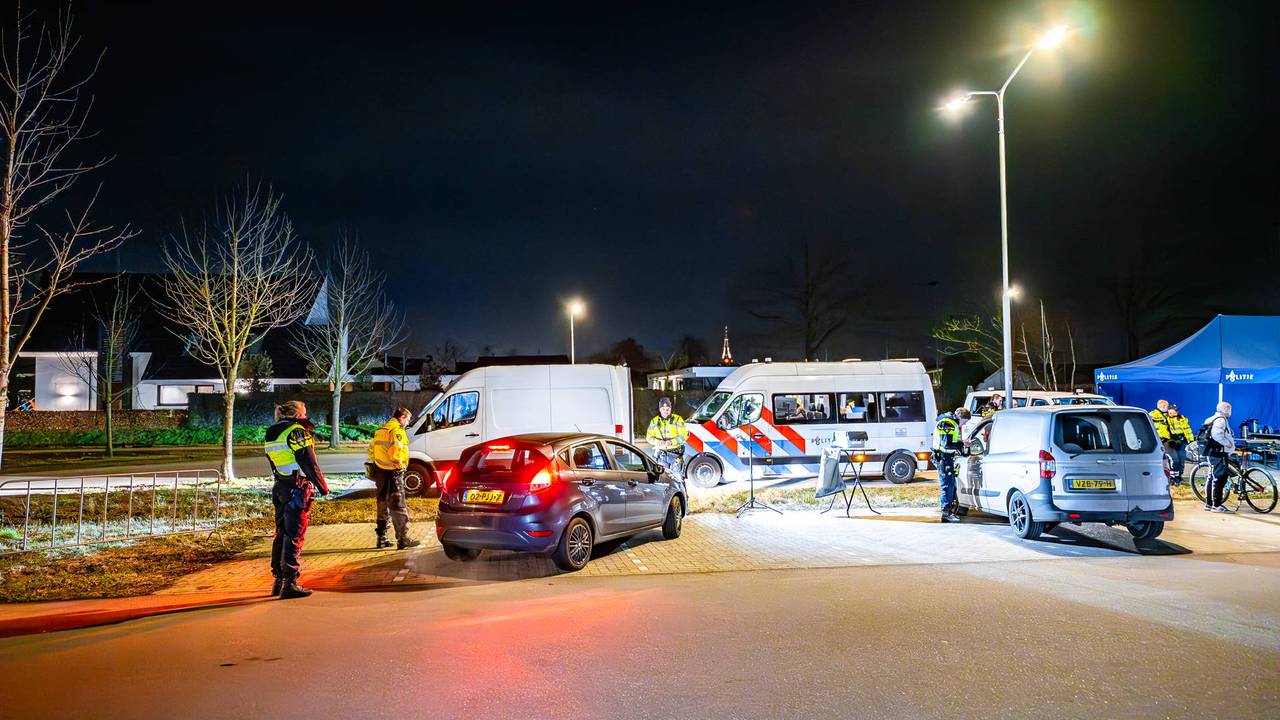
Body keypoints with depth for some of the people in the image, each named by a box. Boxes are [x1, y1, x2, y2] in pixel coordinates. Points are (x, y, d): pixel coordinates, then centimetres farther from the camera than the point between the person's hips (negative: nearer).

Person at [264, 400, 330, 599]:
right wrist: (322, 486, -8)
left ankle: (279, 580, 22)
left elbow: (274, 463, 15)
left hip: (279, 488, 8)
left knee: (281, 534, 15)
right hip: (298, 488, -8)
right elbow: (308, 462, -14)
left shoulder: (271, 434, 13)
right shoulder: (296, 431, -12)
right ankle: (290, 583, -4)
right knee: (294, 536, -5)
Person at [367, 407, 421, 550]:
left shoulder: (380, 430, 18)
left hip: (380, 471, 9)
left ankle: (381, 538, 22)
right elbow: (396, 450, -25)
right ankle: (403, 539, -7)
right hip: (393, 473, -9)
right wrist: (400, 465, -13)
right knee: (398, 506, -6)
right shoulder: (397, 431, -12)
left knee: (383, 505, 17)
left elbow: (371, 449, 21)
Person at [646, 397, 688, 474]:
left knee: (675, 475, -9)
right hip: (661, 453, 3)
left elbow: (684, 436, -9)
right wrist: (658, 442, -15)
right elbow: (649, 437, 5)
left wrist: (671, 442, -22)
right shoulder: (654, 421, 7)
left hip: (675, 453, -3)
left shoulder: (677, 419, -3)